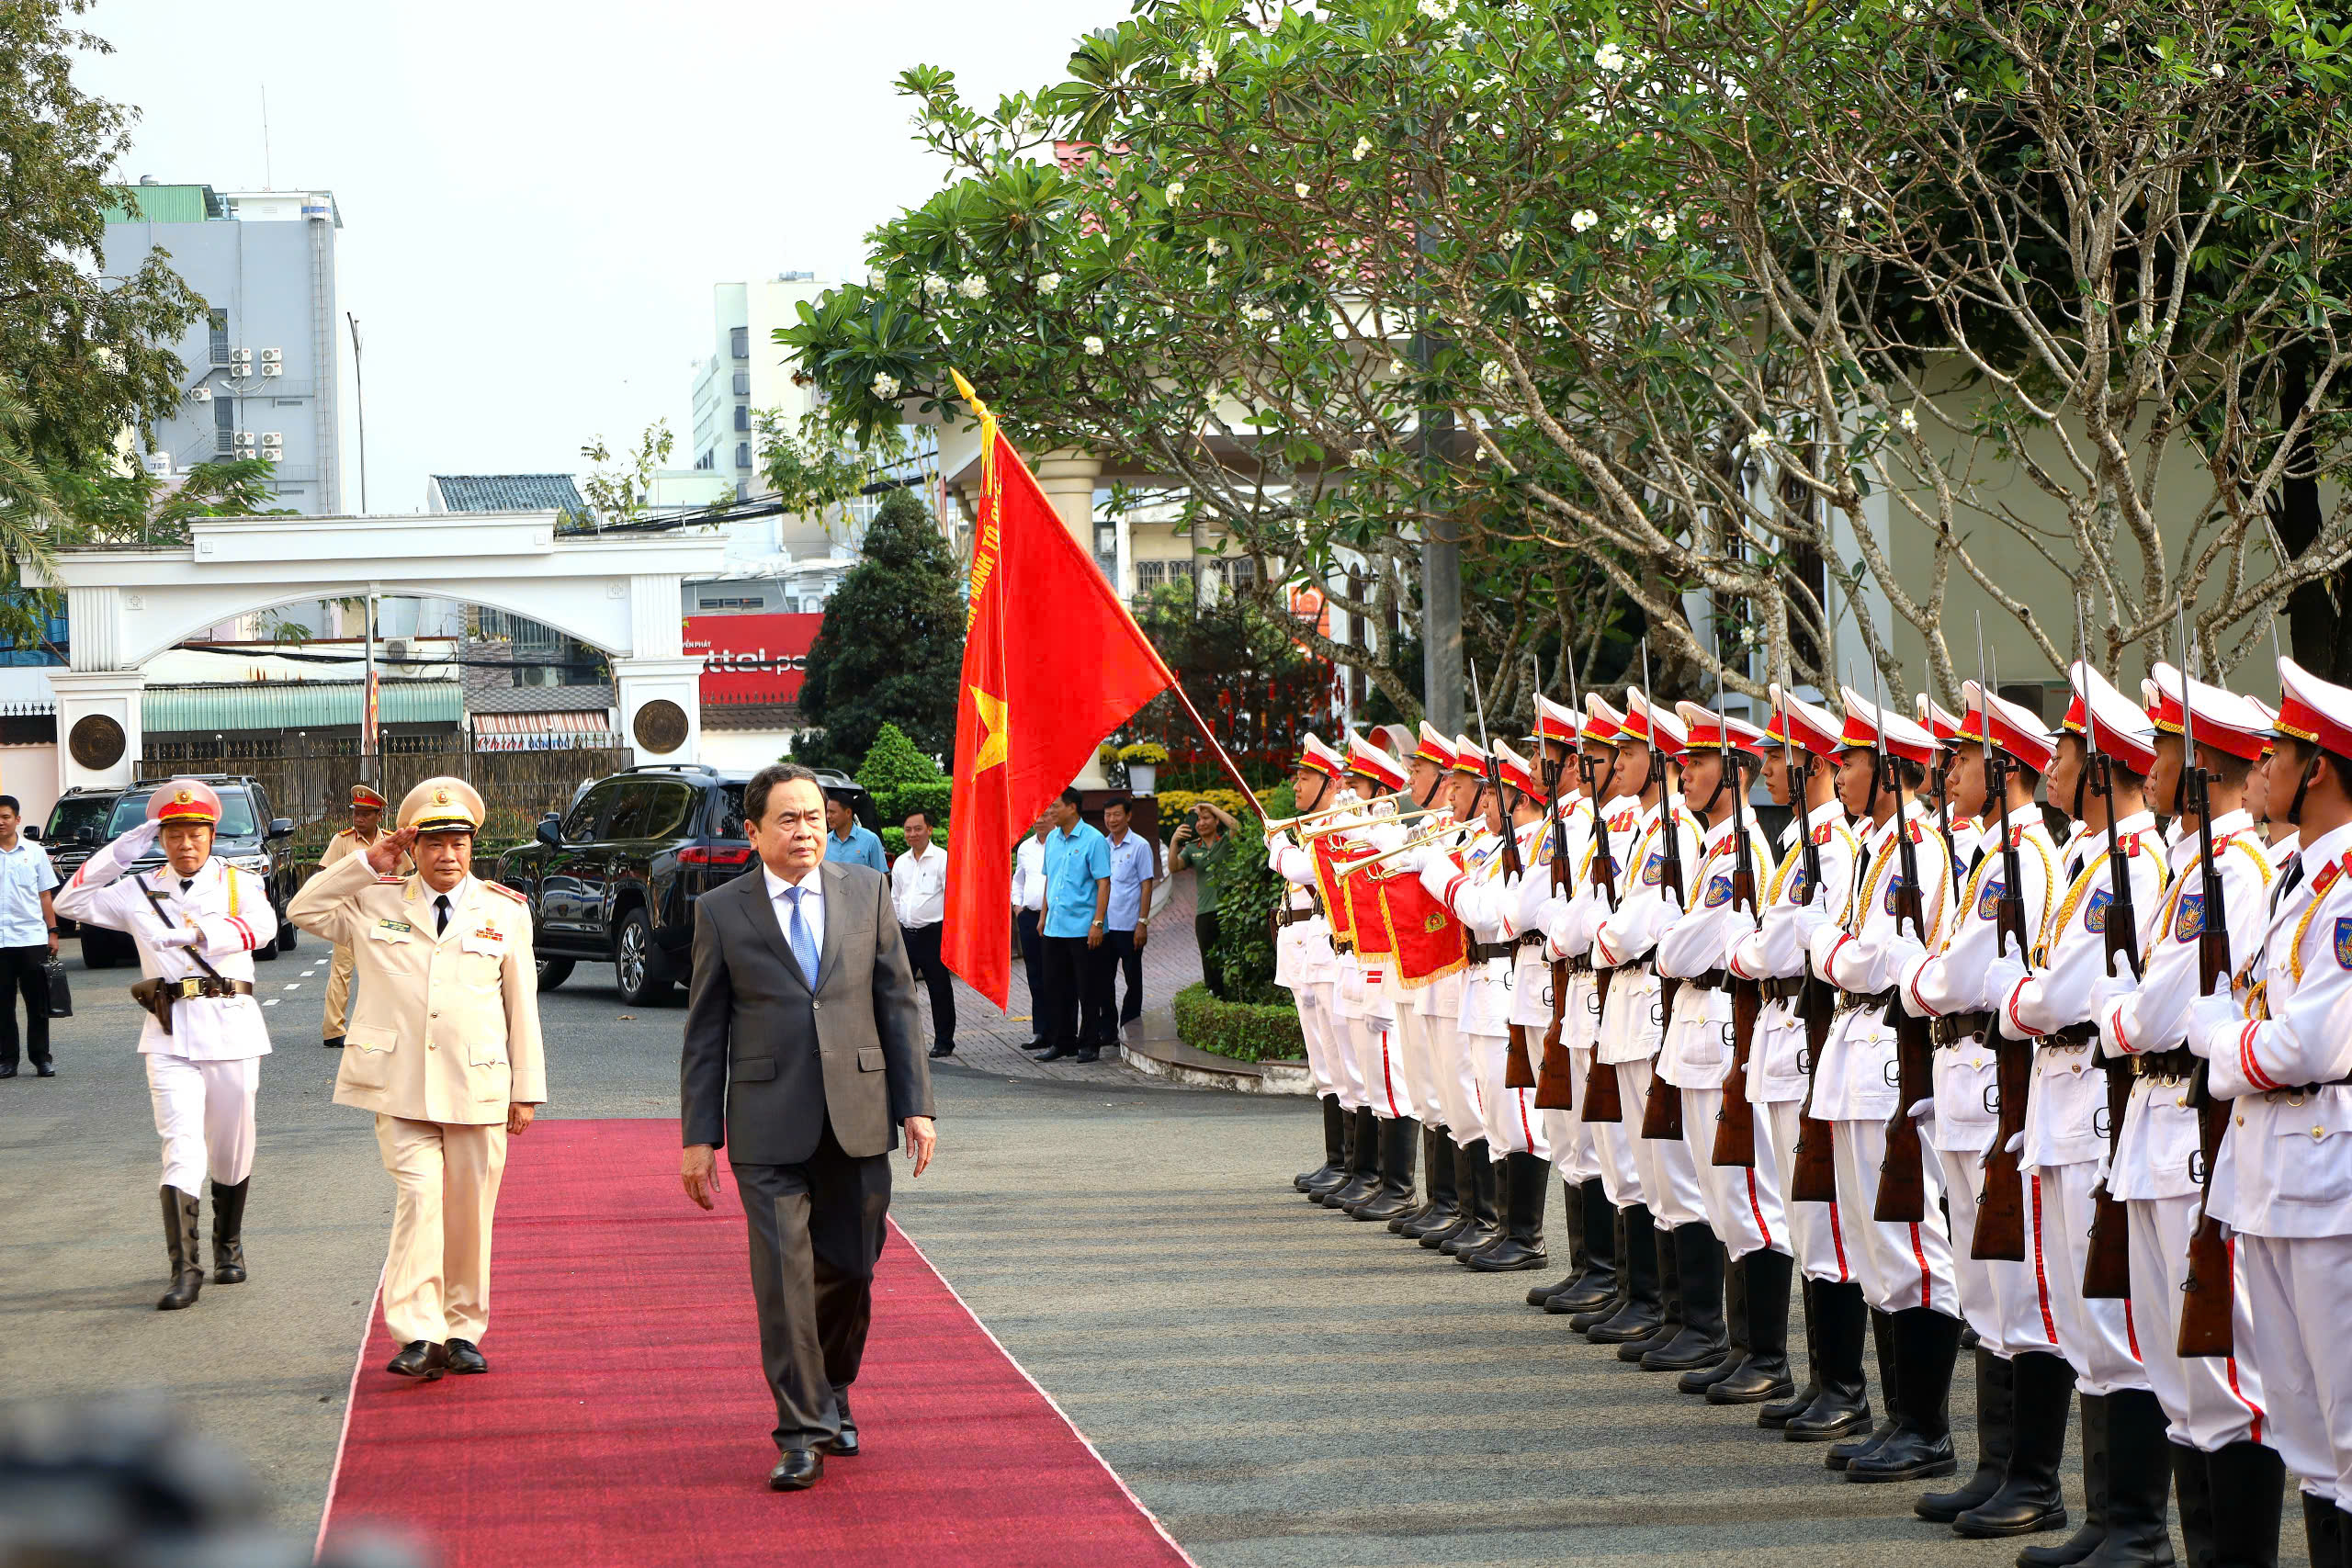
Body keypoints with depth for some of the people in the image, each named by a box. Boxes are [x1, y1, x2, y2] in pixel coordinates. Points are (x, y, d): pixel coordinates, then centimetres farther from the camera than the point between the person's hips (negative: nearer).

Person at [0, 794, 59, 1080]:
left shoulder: (35, 852, 6)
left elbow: (45, 896, 11)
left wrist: (52, 932, 7)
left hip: (33, 938, 1)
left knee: (37, 1003, 3)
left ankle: (41, 1058, 10)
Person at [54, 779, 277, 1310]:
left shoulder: (240, 883, 5)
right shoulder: (141, 892, 10)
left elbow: (261, 926, -16)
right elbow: (71, 903, 7)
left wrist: (201, 935, -34)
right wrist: (120, 853, 0)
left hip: (231, 1028, 0)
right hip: (169, 1032, 0)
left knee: (232, 1148, 10)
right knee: (181, 1150, -12)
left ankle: (229, 1247, 31)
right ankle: (185, 1270, -15)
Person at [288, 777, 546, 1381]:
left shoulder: (505, 911, 9)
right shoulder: (375, 903, 10)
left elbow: (522, 1006, 9)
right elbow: (303, 910, 8)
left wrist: (527, 1092, 7)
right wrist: (366, 864, 0)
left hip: (478, 1088, 1)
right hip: (400, 1086, -1)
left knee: (470, 1211, 4)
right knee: (418, 1196, -14)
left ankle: (462, 1332, 15)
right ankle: (418, 1335, -16)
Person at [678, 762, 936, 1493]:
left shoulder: (866, 891, 7)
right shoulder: (722, 912, 2)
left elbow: (898, 1002, 8)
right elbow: (705, 1032, 4)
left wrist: (916, 1104, 2)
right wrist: (699, 1136, 0)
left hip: (858, 1119, 2)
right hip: (769, 1125, -2)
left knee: (850, 1269, 9)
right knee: (784, 1276, -7)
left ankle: (832, 1394, 32)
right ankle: (802, 1434, -1)